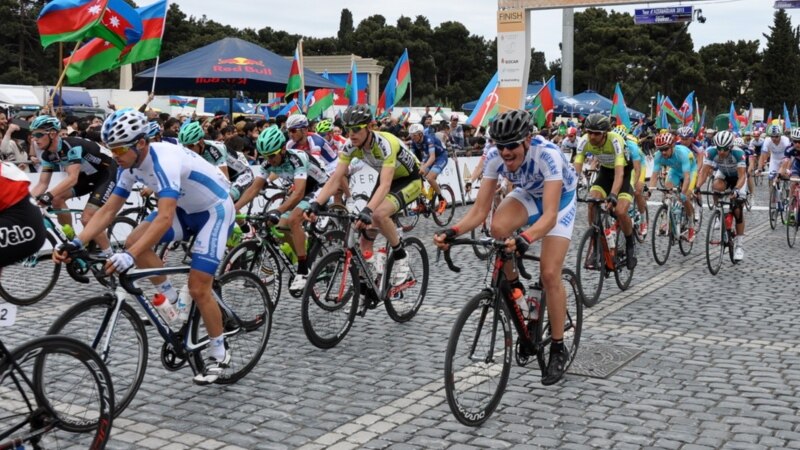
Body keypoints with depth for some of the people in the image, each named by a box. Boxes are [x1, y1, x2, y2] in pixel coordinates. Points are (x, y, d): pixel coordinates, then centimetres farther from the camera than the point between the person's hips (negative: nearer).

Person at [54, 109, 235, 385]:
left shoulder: (165, 161, -34)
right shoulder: (131, 165, -8)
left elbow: (165, 218, -44)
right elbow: (108, 210, -5)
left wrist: (130, 256, -52)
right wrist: (76, 243, -17)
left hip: (215, 210, -8)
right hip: (187, 209, 8)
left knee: (198, 288, -13)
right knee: (134, 242, -13)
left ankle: (219, 354, 7)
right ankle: (174, 303, 4)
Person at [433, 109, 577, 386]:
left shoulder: (547, 155, -39)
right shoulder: (495, 158, -25)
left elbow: (549, 215, -47)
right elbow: (479, 211, -24)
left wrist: (525, 238, -66)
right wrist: (452, 231, -42)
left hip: (560, 198, -4)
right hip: (529, 194, 4)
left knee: (549, 274, -14)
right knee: (499, 227, -30)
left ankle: (558, 349, 3)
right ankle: (514, 287, -4)